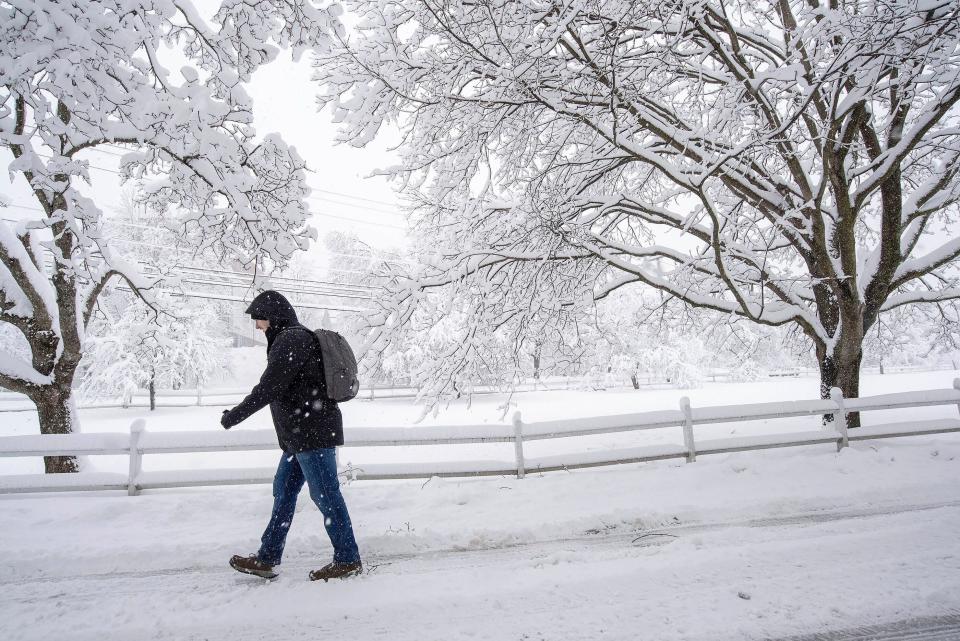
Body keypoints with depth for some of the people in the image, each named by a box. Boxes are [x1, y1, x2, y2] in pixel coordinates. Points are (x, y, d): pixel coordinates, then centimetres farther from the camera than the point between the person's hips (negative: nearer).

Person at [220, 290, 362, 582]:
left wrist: (235, 415, -9)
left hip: (312, 433, -11)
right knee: (283, 492, 15)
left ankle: (348, 560, 7)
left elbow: (269, 386, -18)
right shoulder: (298, 338, 19)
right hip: (300, 436, 11)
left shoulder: (291, 339, -14)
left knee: (326, 495, -3)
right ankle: (267, 558, 25)